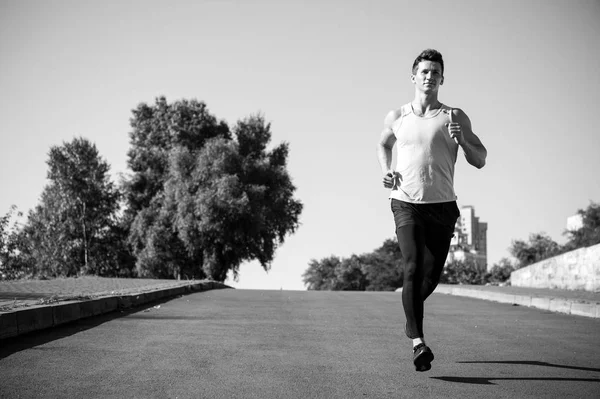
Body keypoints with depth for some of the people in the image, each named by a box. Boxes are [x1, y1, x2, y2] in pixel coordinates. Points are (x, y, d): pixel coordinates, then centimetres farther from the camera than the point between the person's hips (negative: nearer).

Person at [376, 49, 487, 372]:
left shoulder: (454, 117, 5)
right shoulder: (397, 118, 8)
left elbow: (480, 161, 5)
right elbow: (383, 145, 29)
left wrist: (461, 139, -14)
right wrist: (386, 171, 11)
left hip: (442, 206, 1)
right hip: (406, 203, -1)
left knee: (432, 275, 8)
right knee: (413, 268, -18)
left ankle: (411, 315, 40)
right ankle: (418, 342, -22)